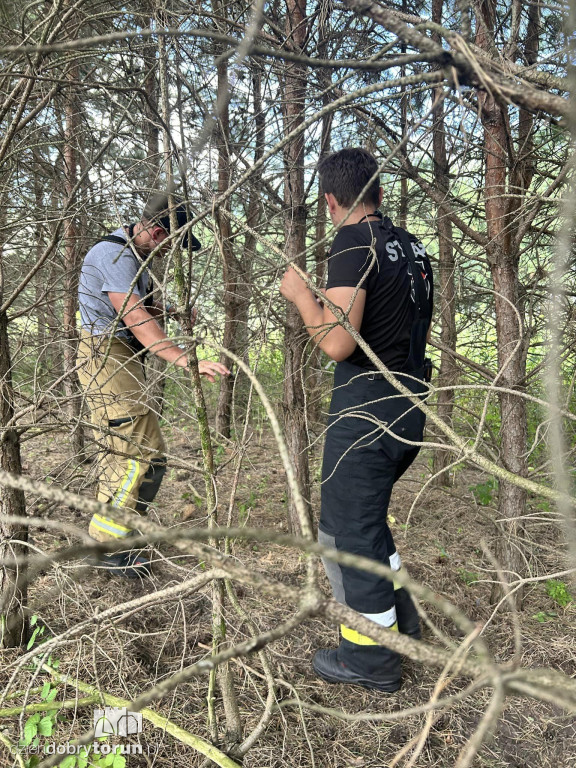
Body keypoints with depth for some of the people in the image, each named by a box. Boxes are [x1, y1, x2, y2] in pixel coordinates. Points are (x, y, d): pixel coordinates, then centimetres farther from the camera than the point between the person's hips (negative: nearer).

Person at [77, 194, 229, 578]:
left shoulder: (135, 254, 14)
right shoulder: (114, 254, -19)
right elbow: (135, 319, -31)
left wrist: (173, 311, 3)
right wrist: (186, 360, -40)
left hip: (122, 358, 11)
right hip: (107, 355, -11)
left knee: (121, 450, 18)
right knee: (146, 455, -12)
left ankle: (105, 528, 32)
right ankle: (108, 545, -2)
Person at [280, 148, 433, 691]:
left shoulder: (354, 243, -14)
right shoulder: (412, 246, 11)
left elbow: (337, 343, -23)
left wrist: (300, 293, -9)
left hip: (366, 410, -9)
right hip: (410, 407, 9)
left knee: (347, 528, 6)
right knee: (362, 517, 24)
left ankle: (371, 659, 20)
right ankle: (399, 619, 35)